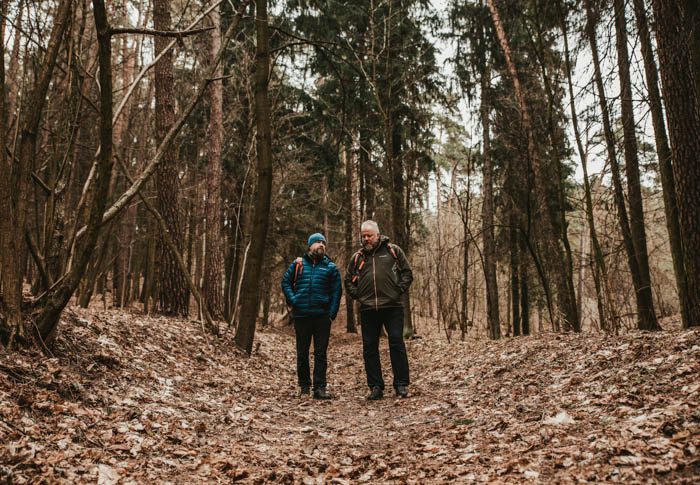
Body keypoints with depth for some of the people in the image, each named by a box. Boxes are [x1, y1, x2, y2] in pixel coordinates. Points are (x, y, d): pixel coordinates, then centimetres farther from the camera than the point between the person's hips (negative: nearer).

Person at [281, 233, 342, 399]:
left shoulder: (331, 267, 5)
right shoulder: (298, 264, 6)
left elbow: (336, 291, 4)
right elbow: (285, 282, 10)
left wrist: (332, 314, -4)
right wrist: (293, 301, -3)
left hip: (322, 316, -1)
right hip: (301, 316, 1)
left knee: (321, 353, 1)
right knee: (302, 353, 9)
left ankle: (320, 387, 6)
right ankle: (304, 386, 22)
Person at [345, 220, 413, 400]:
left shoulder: (393, 250, 4)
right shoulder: (357, 257, 12)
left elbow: (407, 272, 5)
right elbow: (349, 281, 21)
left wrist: (399, 291, -4)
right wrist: (357, 295, 8)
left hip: (392, 306, -3)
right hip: (367, 309, 3)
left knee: (397, 344, -3)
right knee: (370, 348, 5)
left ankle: (401, 385, 8)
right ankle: (375, 387, 14)